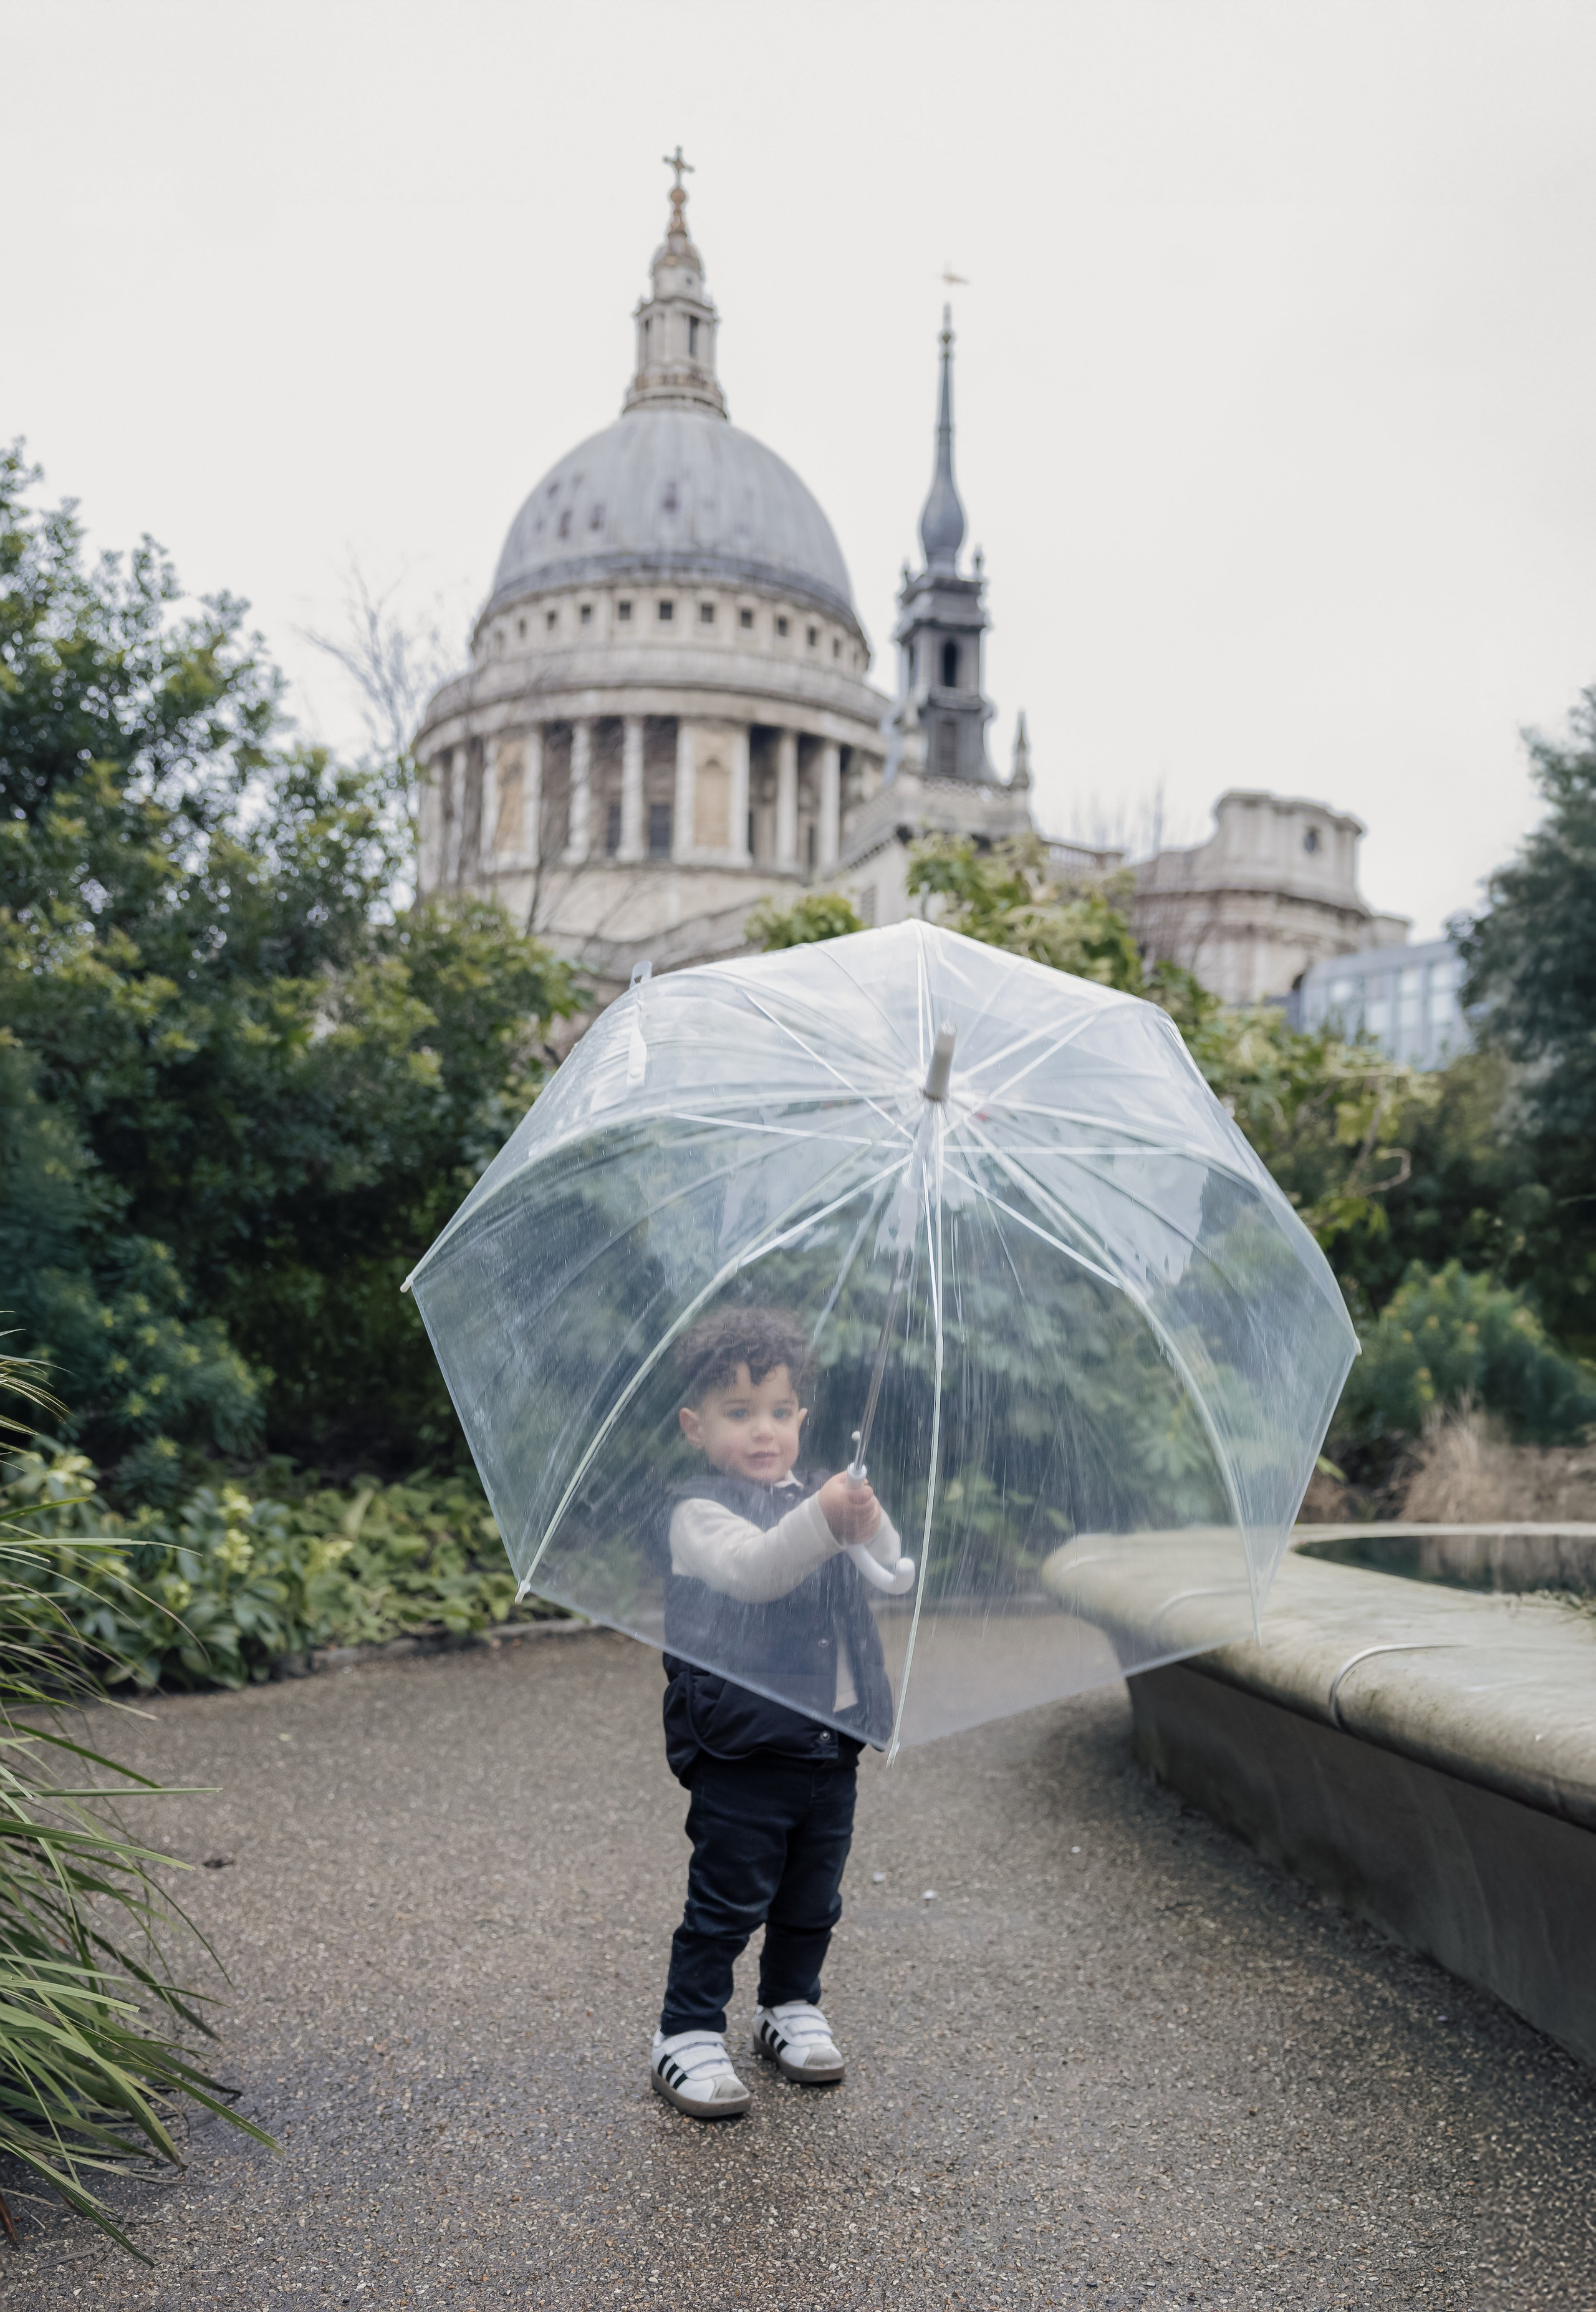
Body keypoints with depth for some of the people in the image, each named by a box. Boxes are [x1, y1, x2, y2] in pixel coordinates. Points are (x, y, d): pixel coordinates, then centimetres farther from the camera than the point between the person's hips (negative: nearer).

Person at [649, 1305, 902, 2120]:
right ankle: (688, 2038, 15)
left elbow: (890, 1569, 0)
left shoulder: (817, 1499, 11)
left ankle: (792, 2009, 37)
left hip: (831, 1746, 6)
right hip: (742, 1754, -6)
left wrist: (868, 1523, -23)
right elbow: (750, 1567, -30)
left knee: (812, 1899, 18)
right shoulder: (698, 1512, -10)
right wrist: (822, 1522, -47)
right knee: (726, 1902, 1)